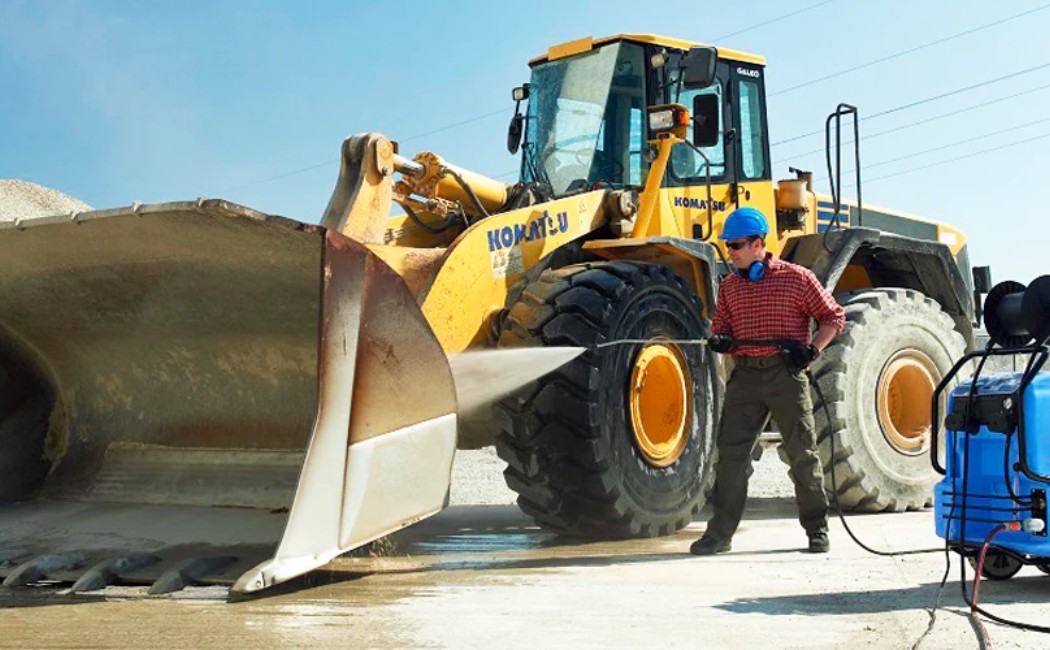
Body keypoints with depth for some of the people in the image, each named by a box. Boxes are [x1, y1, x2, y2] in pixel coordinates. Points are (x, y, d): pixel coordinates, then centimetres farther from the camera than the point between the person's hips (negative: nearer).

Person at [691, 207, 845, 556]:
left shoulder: (796, 278, -1)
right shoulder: (729, 286, 13)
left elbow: (833, 317, 3)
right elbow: (721, 328, 18)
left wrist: (812, 349, -10)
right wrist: (721, 341, -6)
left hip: (786, 374, -4)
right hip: (745, 375, 4)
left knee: (802, 451, 3)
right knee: (730, 452, -2)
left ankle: (817, 530, 15)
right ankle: (720, 532, 4)